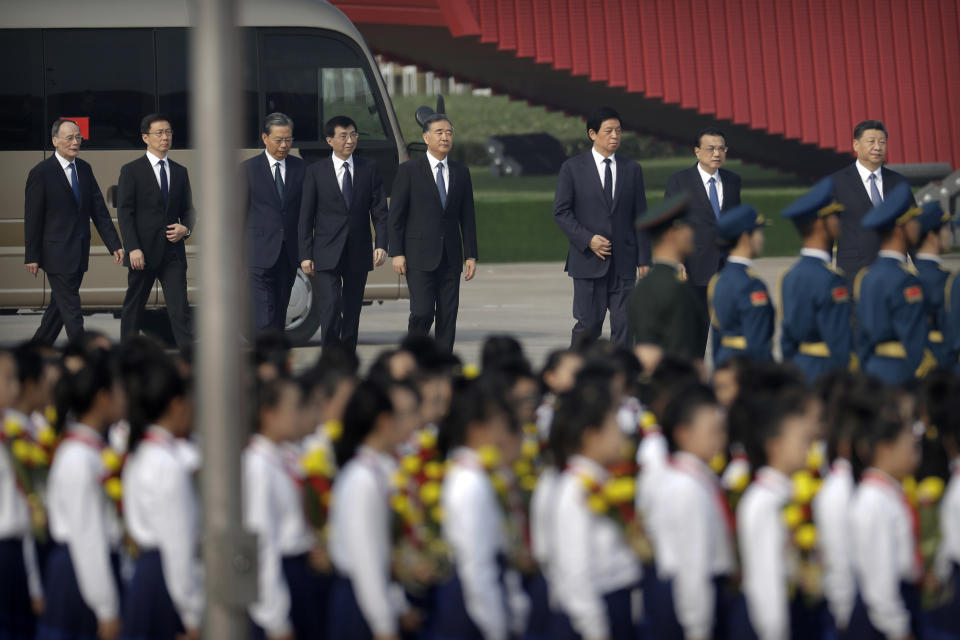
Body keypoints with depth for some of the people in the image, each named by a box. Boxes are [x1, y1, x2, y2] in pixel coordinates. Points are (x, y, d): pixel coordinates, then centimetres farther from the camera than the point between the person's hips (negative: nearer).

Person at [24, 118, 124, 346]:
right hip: (57, 254, -6)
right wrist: (31, 257, -8)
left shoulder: (84, 169, 8)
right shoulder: (41, 173, -10)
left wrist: (114, 244, 0)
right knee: (71, 309, -5)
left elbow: (99, 210, 8)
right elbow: (32, 218, -8)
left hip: (79, 254, 6)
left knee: (61, 304, 14)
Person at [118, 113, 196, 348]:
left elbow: (188, 209, 19)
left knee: (180, 309, -5)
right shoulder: (131, 171, 0)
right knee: (133, 307, 7)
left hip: (173, 252, 3)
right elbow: (124, 213, -5)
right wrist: (133, 249, -15)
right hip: (143, 253, -3)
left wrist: (186, 228, -4)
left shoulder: (180, 172, 13)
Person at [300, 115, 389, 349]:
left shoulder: (369, 168, 6)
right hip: (327, 255, -3)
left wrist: (381, 244, -9)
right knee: (331, 309, -14)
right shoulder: (316, 171, 0)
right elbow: (306, 216, 1)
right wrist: (306, 255, -4)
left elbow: (380, 210, 4)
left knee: (352, 312, 8)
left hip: (358, 254, 3)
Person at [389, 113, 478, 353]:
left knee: (448, 316, 1)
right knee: (422, 312, -12)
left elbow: (468, 218, 12)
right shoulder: (409, 170, 0)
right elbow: (396, 215, -1)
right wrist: (397, 253, -8)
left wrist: (471, 255, 5)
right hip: (419, 257, -4)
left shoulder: (461, 173, 12)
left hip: (450, 258, 4)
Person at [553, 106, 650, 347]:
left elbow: (640, 216, 10)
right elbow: (561, 212, 0)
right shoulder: (573, 168, 2)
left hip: (623, 262, 2)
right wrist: (588, 239, -13)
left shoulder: (632, 169, 10)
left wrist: (644, 259, 5)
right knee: (588, 325, -3)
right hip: (588, 262, -2)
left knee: (623, 325, -2)